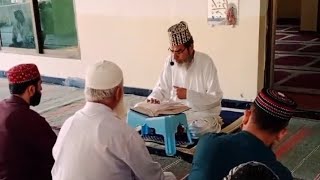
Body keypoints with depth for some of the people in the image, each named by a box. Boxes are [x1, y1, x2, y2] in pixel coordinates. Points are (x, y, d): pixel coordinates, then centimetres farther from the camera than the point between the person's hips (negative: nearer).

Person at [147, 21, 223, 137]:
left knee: (196, 129, -36)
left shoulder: (205, 62, -13)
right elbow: (162, 89, 9)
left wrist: (188, 94, -25)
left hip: (203, 114, -4)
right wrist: (153, 98, -14)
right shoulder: (170, 61, 1)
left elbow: (215, 98, -16)